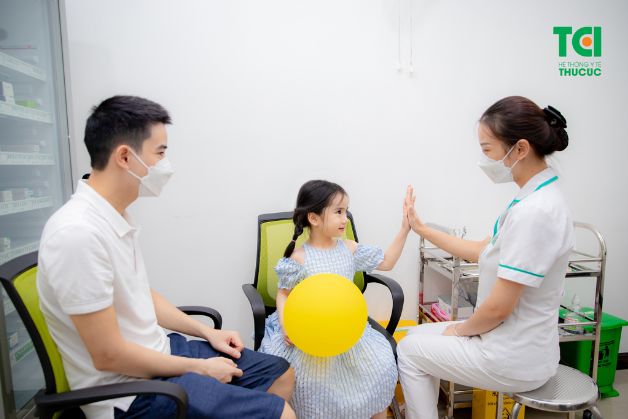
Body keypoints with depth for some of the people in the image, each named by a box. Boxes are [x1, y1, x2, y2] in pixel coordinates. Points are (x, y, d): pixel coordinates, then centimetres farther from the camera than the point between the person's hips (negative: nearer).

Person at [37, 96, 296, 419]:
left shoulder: (115, 215, 2)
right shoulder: (80, 233, -27)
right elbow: (108, 355, -23)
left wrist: (207, 331, 9)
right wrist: (199, 367, -12)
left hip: (158, 351, 9)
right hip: (130, 388, -8)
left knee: (281, 374, 12)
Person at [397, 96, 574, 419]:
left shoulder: (534, 212, -29)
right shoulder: (535, 199, 1)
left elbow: (498, 307, -26)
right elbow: (483, 251, 10)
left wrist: (460, 329, -6)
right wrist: (421, 229, 10)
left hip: (514, 359, -8)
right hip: (516, 343, 8)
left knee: (408, 350, 8)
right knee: (419, 335, 20)